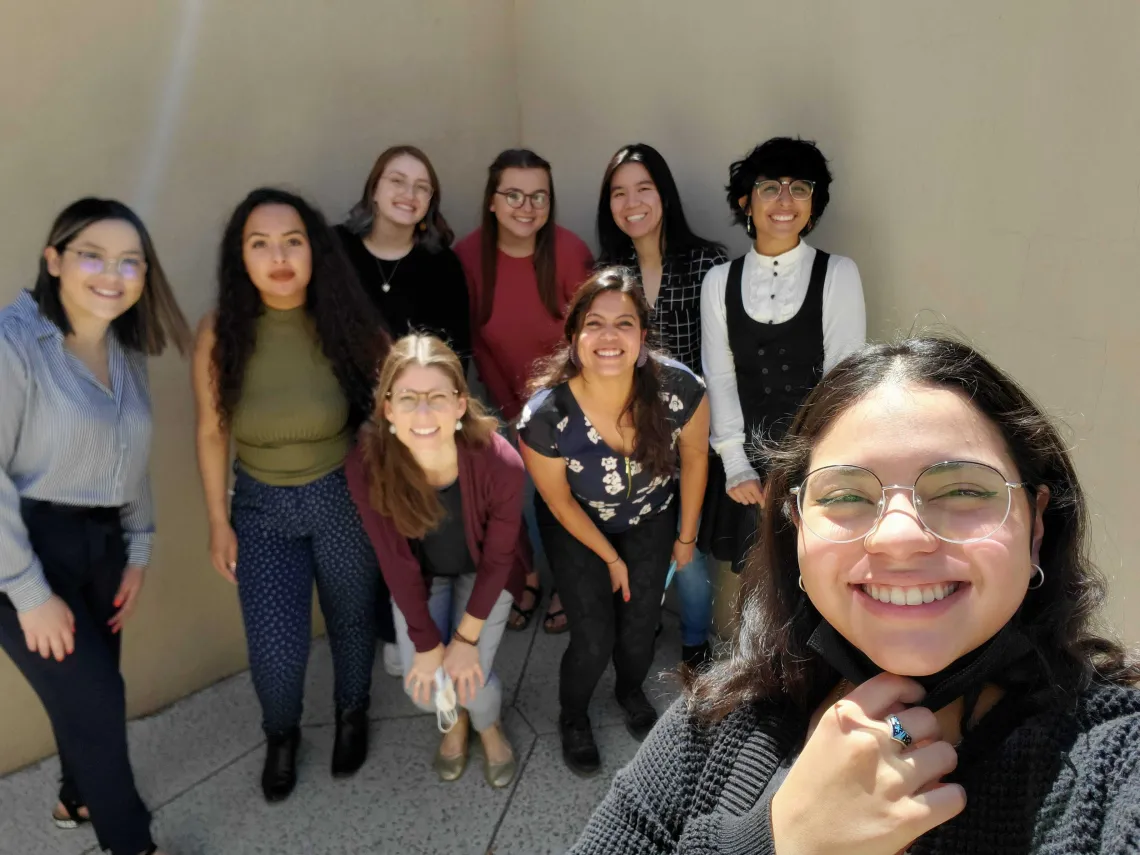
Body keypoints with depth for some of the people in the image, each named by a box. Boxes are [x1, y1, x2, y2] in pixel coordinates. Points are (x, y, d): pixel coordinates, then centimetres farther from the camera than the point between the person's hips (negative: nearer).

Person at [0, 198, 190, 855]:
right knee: (96, 699, -1)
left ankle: (78, 799, 45)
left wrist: (138, 553, 9)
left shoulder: (128, 353, 6)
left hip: (100, 545, 7)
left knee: (92, 690, 17)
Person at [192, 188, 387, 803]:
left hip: (344, 497, 0)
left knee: (351, 618, 18)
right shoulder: (220, 332, -14)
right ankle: (281, 734, 34)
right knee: (274, 649, -2)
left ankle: (352, 714, 50)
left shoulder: (345, 322, -17)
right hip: (262, 506, 1)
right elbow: (211, 434, -3)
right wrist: (218, 522, 1)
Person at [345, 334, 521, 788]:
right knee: (424, 687, -8)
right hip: (421, 577, 1)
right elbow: (396, 561, -18)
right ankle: (455, 719, 33)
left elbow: (497, 557, -18)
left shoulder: (500, 462, -35)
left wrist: (466, 637, -14)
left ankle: (489, 726, 28)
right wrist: (427, 643, -13)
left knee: (469, 677, -12)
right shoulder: (367, 466, -32)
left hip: (482, 573, -1)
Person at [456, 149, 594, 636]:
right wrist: (509, 408, -4)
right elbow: (474, 341, -5)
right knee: (522, 496, 15)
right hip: (510, 400, 2)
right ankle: (531, 575, 40)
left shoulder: (570, 251, -21)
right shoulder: (467, 256, -16)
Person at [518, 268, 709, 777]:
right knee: (594, 639, -3)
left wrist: (686, 535, 1)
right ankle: (572, 719, 33)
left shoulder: (679, 389, -33)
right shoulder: (545, 416, -36)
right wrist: (611, 558, -5)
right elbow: (559, 501, -16)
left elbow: (694, 457, -11)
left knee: (640, 624, 9)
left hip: (650, 519, 2)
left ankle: (631, 693, 47)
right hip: (578, 527, -2)